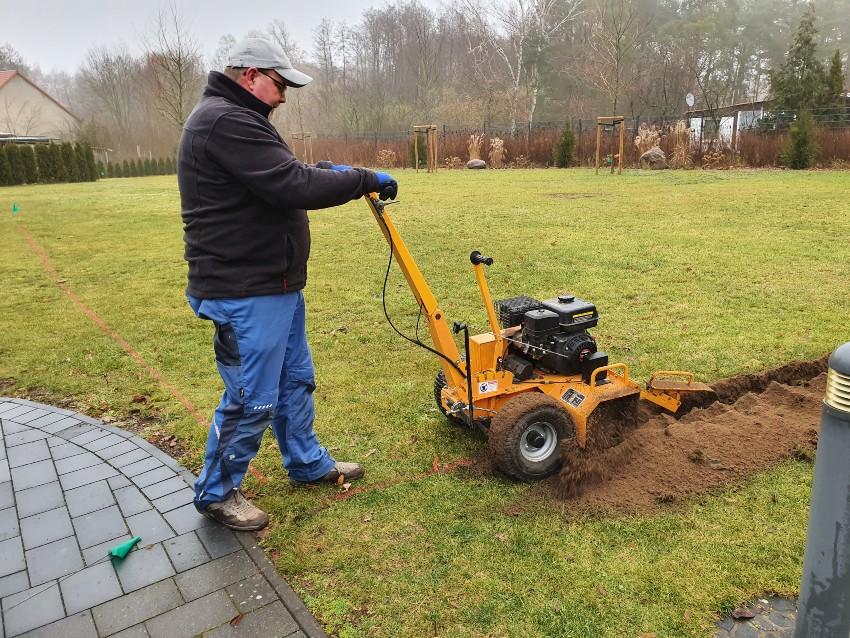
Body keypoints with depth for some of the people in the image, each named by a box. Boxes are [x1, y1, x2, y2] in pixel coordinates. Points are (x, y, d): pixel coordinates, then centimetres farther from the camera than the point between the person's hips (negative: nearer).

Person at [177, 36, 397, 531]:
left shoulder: (237, 119, 17)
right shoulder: (225, 121, -19)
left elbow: (280, 180, 21)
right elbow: (294, 186, -26)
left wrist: (324, 172, 6)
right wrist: (364, 180, -15)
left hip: (276, 284, 11)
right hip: (246, 294, -11)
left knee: (296, 381, 20)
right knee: (252, 400, 1)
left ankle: (309, 464, 37)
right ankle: (217, 492, 21)